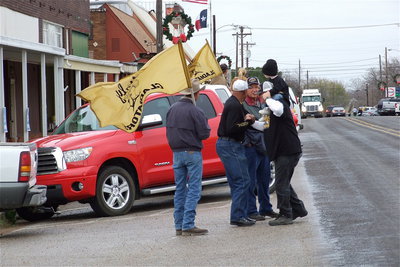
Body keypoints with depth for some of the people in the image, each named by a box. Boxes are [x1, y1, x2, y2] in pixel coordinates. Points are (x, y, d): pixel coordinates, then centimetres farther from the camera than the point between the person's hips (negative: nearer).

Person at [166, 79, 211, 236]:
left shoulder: (172, 109, 6)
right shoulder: (195, 111, -14)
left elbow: (169, 132, 12)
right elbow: (205, 133, -12)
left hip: (177, 153, 6)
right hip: (192, 153, -6)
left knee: (180, 189, 12)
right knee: (194, 190, -3)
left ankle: (179, 225, 13)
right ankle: (188, 225, -9)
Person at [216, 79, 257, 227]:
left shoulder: (232, 103, 16)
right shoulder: (235, 106, -17)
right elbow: (231, 129, -23)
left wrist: (247, 118, 0)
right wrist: (247, 122, -12)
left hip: (224, 144, 11)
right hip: (231, 146, -11)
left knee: (236, 182, 12)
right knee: (242, 180, -10)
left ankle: (240, 215, 14)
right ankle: (238, 216, -11)